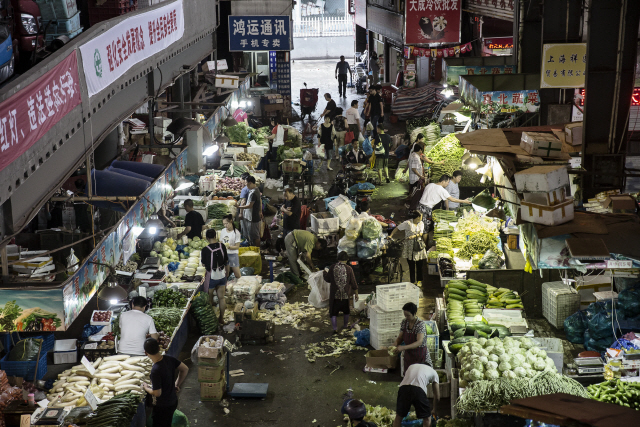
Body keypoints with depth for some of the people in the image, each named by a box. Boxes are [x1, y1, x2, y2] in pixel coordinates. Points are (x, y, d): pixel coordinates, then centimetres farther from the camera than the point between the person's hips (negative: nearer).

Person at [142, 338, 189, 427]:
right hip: (173, 401, 7)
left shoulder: (155, 370, -32)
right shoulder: (169, 359, -11)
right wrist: (177, 385, 9)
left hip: (162, 407, -7)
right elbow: (185, 369, 1)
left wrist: (146, 388, -7)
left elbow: (157, 393, -25)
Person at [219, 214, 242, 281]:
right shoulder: (223, 231, 4)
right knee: (225, 274, 9)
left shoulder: (236, 232, -12)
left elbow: (237, 247, -12)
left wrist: (229, 247, -28)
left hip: (233, 255, -4)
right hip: (224, 254, 4)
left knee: (238, 275, 1)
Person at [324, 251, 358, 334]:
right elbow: (353, 283, -5)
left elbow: (327, 279, 6)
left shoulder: (332, 268, -7)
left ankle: (335, 328, 1)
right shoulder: (349, 269, -9)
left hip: (334, 294, -1)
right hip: (345, 294, 1)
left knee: (334, 312, 6)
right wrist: (356, 294, 6)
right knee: (346, 311, 21)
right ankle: (345, 325, 35)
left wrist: (325, 272, 26)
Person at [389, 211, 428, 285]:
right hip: (409, 247, -4)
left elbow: (421, 233, -2)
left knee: (420, 265, 3)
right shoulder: (407, 223, -7)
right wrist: (391, 236, -12)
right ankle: (413, 281, 9)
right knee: (411, 266, 0)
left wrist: (414, 236, -20)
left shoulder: (421, 223, 8)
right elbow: (397, 228, -3)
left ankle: (419, 281, 16)